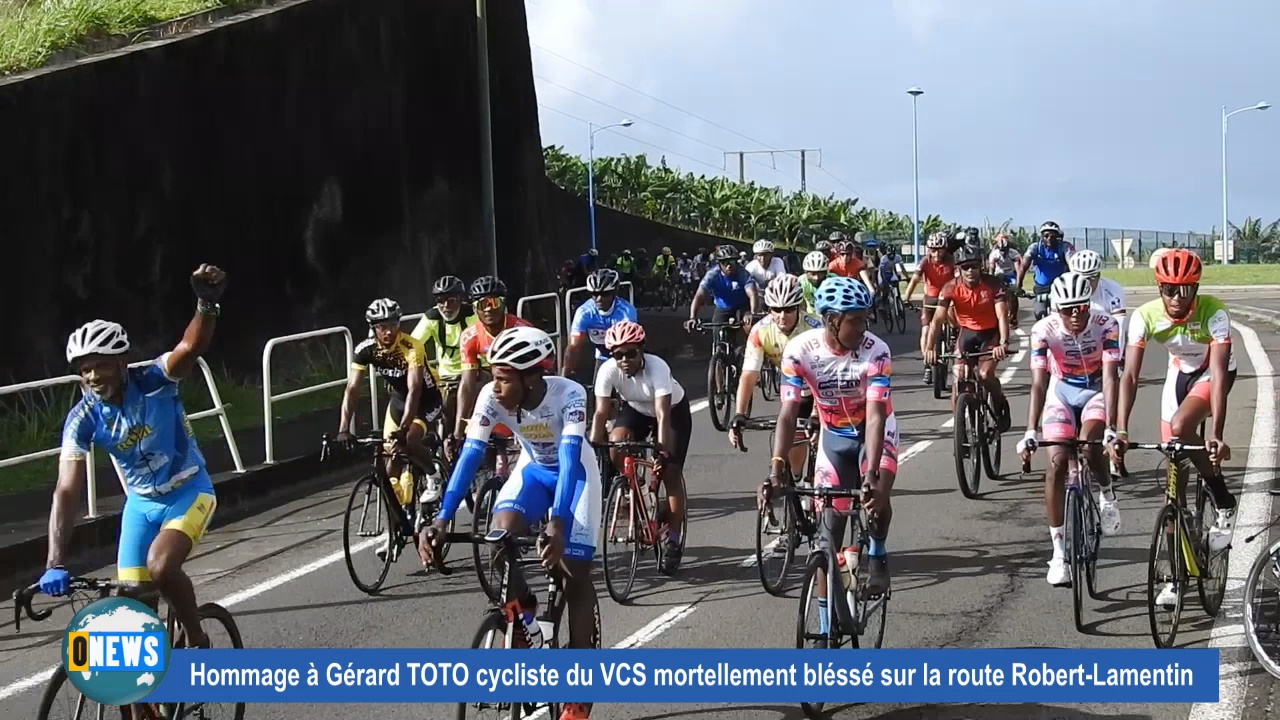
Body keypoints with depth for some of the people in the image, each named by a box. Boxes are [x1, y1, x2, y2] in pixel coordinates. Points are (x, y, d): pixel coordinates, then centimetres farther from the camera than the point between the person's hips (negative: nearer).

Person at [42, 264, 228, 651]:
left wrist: (207, 304, -65)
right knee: (132, 594, 0)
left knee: (161, 567, -27)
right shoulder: (83, 419, -16)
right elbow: (66, 491, -23)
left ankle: (198, 641, -3)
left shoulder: (153, 383, -23)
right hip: (141, 502, 4)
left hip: (188, 491, -4)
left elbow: (190, 348, -43)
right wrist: (55, 564, -33)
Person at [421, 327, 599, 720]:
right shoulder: (491, 397, -26)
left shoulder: (569, 394, -35)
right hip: (533, 469, 3)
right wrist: (442, 520, -41)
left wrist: (556, 525, -57)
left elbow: (569, 458, -43)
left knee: (575, 572, -9)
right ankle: (525, 616, -3)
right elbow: (470, 456, -30)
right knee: (501, 533, -28)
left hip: (574, 472, -3)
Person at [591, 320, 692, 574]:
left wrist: (662, 451, -50)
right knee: (616, 445, -27)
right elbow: (601, 412, -27)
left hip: (674, 411, -3)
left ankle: (674, 538, -4)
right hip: (636, 410, 3)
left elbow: (663, 414, -41)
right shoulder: (608, 370, -27)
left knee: (671, 472, -13)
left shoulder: (657, 367, -36)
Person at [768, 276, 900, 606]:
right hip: (834, 434, 2)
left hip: (874, 430, -1)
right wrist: (775, 472, -39)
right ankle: (827, 625, 5)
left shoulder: (875, 351, -28)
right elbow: (788, 414, -28)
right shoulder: (800, 350, -25)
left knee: (877, 499, -28)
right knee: (830, 527, -2)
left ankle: (877, 553, 6)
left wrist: (871, 475, -44)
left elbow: (875, 416, -33)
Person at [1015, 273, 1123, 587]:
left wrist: (1111, 429, -40)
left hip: (1096, 391, -1)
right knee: (1056, 462, -14)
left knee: (1090, 447, -29)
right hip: (1062, 392, 1)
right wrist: (1030, 433, -36)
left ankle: (1107, 494, 5)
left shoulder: (1105, 327, -25)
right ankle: (1059, 551, -8)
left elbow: (1110, 378, -30)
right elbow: (1039, 383, -27)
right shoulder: (1044, 330, -23)